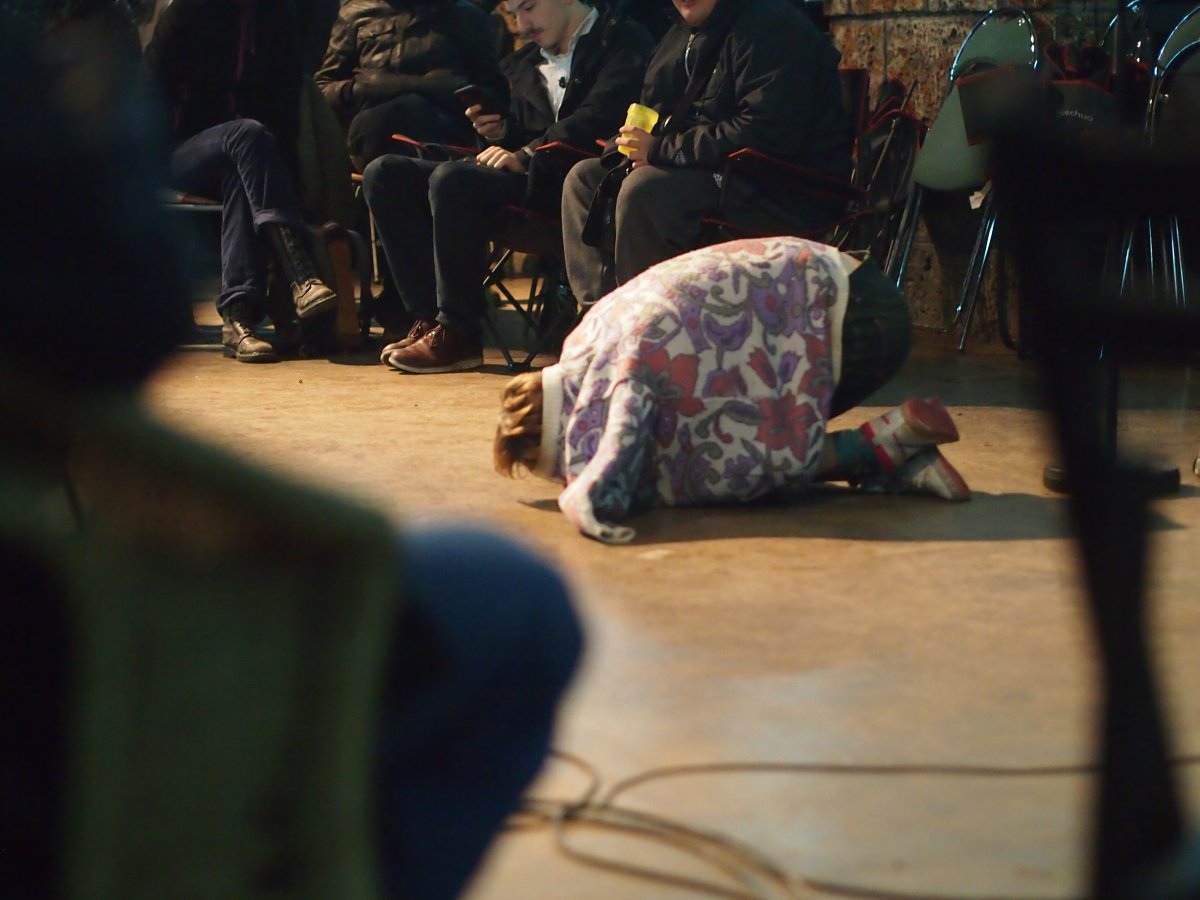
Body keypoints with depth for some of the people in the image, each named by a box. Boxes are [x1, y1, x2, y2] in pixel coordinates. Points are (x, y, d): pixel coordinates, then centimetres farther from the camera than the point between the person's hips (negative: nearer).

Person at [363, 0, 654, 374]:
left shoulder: (621, 41, 1)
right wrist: (498, 132, 4)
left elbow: (598, 117, -14)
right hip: (526, 176, 8)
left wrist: (525, 155, -20)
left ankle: (457, 333, -23)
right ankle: (429, 317, -13)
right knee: (385, 173, -5)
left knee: (450, 178, -31)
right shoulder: (523, 63, 25)